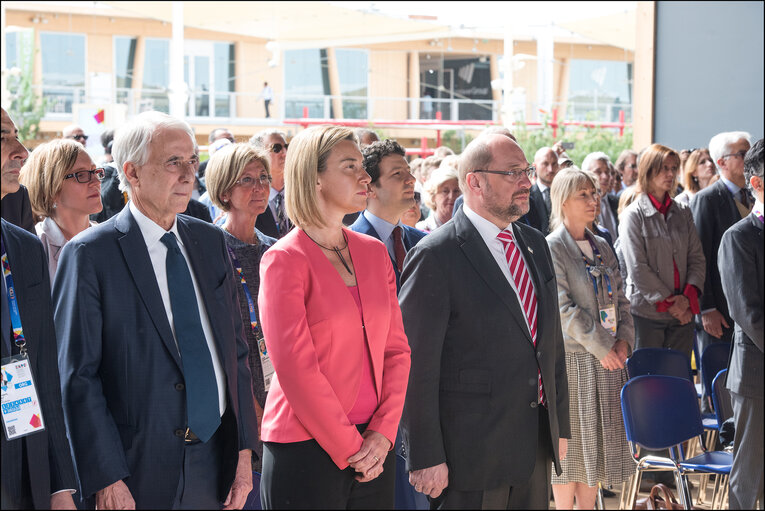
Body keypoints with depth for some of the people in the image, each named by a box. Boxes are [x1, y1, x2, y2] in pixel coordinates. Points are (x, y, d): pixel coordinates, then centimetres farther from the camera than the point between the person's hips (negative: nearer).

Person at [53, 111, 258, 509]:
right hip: (141, 472, -5)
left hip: (217, 462, 5)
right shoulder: (90, 255, -8)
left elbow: (236, 350, 12)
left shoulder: (210, 241, 10)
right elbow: (78, 376, -10)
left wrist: (244, 448, 6)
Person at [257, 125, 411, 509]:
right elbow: (295, 366, -12)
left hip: (372, 447, 5)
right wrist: (348, 448, -11)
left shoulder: (374, 252, 10)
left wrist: (382, 432, -4)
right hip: (306, 448, -5)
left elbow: (396, 349, 9)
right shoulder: (285, 259, -8)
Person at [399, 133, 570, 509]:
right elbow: (416, 367, -14)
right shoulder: (435, 256, -13)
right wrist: (426, 459, -16)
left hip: (536, 448, 7)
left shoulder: (535, 244, 12)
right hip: (471, 453, -7)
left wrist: (560, 426, 16)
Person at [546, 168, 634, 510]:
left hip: (609, 357, 7)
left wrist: (623, 340, -2)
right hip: (572, 357, -7)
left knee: (598, 439, 10)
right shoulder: (551, 249, -10)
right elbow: (563, 308, -16)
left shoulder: (602, 248, 12)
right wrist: (600, 347, -15)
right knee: (571, 441, 0)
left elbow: (620, 300, 14)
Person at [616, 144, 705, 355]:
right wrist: (668, 302, -10)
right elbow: (637, 268, -9)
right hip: (646, 312, -4)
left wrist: (688, 296, -7)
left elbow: (697, 258, 9)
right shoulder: (633, 215, -3)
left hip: (682, 313, 5)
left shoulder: (683, 213, 12)